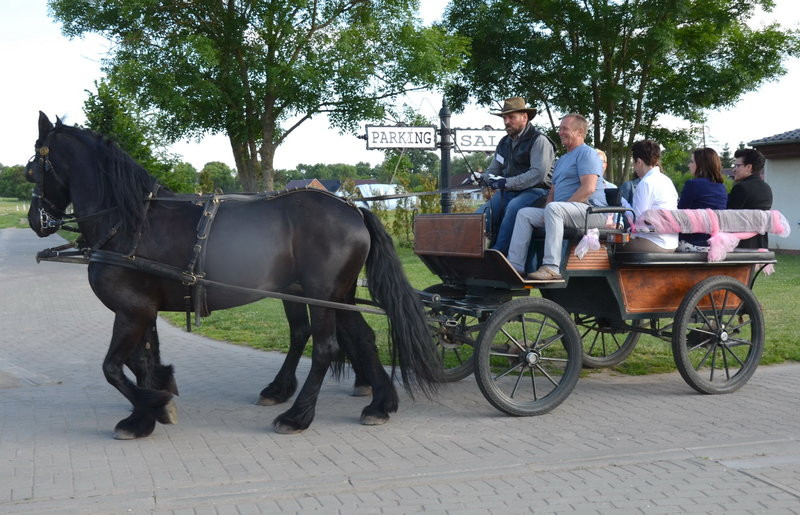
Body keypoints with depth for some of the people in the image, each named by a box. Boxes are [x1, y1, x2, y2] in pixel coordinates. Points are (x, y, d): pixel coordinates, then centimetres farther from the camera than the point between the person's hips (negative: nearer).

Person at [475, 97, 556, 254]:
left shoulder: (539, 141, -5)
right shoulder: (504, 143, 19)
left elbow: (538, 173, -18)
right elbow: (493, 170, 25)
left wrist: (507, 183, -21)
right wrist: (488, 178, -1)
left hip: (535, 191, -7)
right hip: (508, 193, 7)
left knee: (514, 207, -37)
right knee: (481, 214, -16)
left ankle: (498, 251, -37)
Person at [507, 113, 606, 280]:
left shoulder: (587, 153, -2)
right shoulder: (562, 160, 28)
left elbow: (588, 189, -16)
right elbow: (553, 190, 28)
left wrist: (565, 205, -17)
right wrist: (547, 207, 7)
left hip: (589, 210, -9)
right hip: (562, 211, 9)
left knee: (554, 208, -36)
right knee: (524, 213, -2)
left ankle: (551, 268, -43)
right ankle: (515, 266, -13)